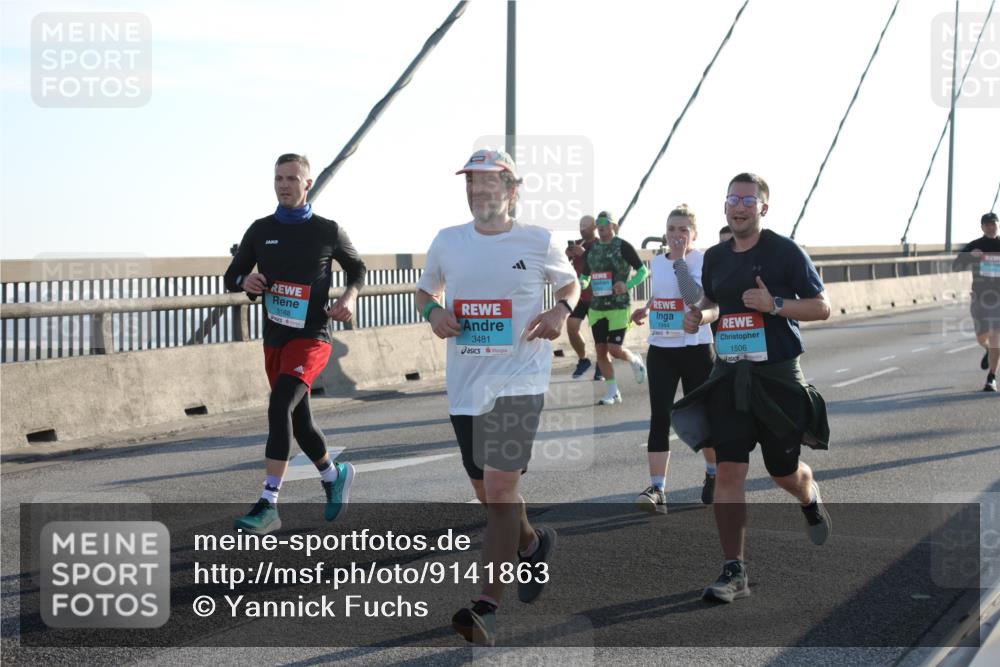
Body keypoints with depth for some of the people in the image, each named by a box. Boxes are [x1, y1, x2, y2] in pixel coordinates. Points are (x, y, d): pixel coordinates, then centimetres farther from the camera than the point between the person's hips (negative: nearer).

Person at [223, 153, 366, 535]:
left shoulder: (327, 231, 0)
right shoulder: (260, 231, 8)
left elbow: (357, 268, 15)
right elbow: (231, 277, 14)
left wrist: (349, 297, -6)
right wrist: (245, 282, -10)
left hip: (311, 338, -5)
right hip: (274, 339, 5)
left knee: (279, 407, -23)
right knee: (299, 421, 14)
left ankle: (268, 505, -24)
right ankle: (334, 475, 40)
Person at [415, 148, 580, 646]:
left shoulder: (538, 242, -1)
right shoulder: (447, 241, 6)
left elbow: (570, 284, 16)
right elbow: (424, 291, 20)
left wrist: (560, 312, -6)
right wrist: (433, 312, -3)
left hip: (519, 380, -4)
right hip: (464, 383, 5)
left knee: (500, 486, -16)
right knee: (486, 492, 15)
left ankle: (487, 608, -16)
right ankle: (532, 544, 46)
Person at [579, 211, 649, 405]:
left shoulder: (623, 246, -7)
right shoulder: (591, 248, 9)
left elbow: (643, 270, -5)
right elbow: (585, 275, 19)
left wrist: (628, 285, -21)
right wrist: (582, 283, -4)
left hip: (619, 305, -6)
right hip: (597, 306, 6)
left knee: (615, 349, -11)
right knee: (601, 350, 4)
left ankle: (635, 361, 24)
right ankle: (613, 392, 15)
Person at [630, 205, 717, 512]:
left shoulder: (702, 261, -9)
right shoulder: (656, 262, 9)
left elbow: (694, 296, -27)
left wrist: (680, 258, -24)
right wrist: (645, 309, 9)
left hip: (695, 349, -4)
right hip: (660, 350, 4)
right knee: (659, 417, -8)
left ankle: (713, 474, 34)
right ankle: (657, 490, -12)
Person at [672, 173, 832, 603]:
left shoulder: (785, 251, -7)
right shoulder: (714, 257, 8)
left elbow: (821, 308, -6)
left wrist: (774, 304, -21)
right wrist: (700, 314, 3)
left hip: (778, 376, -3)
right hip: (729, 375, 3)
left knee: (784, 471, 10)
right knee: (729, 471, -8)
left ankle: (811, 500, 49)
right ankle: (733, 572, -3)